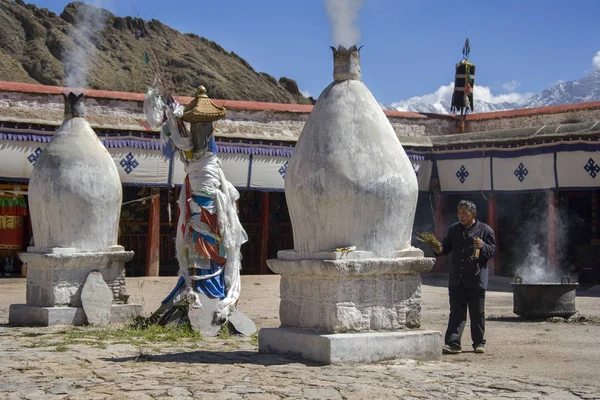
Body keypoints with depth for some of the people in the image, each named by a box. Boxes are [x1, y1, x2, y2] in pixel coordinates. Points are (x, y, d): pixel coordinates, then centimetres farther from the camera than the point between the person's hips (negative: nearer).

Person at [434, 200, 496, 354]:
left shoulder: (485, 230, 0)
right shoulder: (454, 229, 13)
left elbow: (493, 250, -2)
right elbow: (447, 246, 20)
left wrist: (483, 246, -22)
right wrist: (440, 250, -2)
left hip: (476, 279, -3)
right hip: (456, 280, 3)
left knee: (477, 313, 7)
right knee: (456, 312, -2)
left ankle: (479, 343, 19)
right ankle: (452, 343, -5)